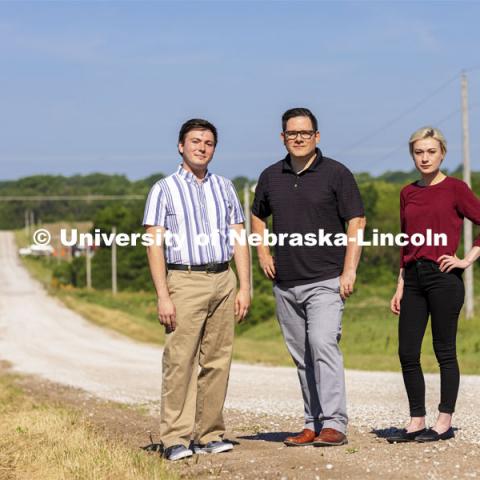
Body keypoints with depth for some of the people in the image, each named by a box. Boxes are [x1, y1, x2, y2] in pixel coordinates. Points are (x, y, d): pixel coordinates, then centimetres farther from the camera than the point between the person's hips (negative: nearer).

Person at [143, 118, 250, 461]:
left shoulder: (224, 188, 16)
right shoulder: (164, 189, 3)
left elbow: (239, 239, 14)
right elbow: (154, 244, -3)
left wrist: (244, 287, 4)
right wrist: (162, 296, -11)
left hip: (223, 281, 4)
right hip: (185, 282, -4)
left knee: (217, 361, 3)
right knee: (180, 361, -8)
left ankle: (210, 434, 9)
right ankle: (176, 439, -6)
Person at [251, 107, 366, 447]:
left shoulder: (336, 173, -3)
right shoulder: (271, 177, 10)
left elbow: (356, 222, -5)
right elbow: (258, 217, 26)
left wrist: (349, 271, -13)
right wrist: (263, 253, 10)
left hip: (325, 281, -5)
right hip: (285, 283, 5)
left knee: (323, 343, -19)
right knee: (301, 355, 9)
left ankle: (334, 424, -20)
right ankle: (313, 424, 17)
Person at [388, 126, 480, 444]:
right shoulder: (408, 194, 13)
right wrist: (400, 286, 14)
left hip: (443, 277, -6)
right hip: (414, 278, 6)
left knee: (445, 351, -1)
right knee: (407, 352, 3)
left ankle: (444, 423, 7)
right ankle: (417, 422, 13)